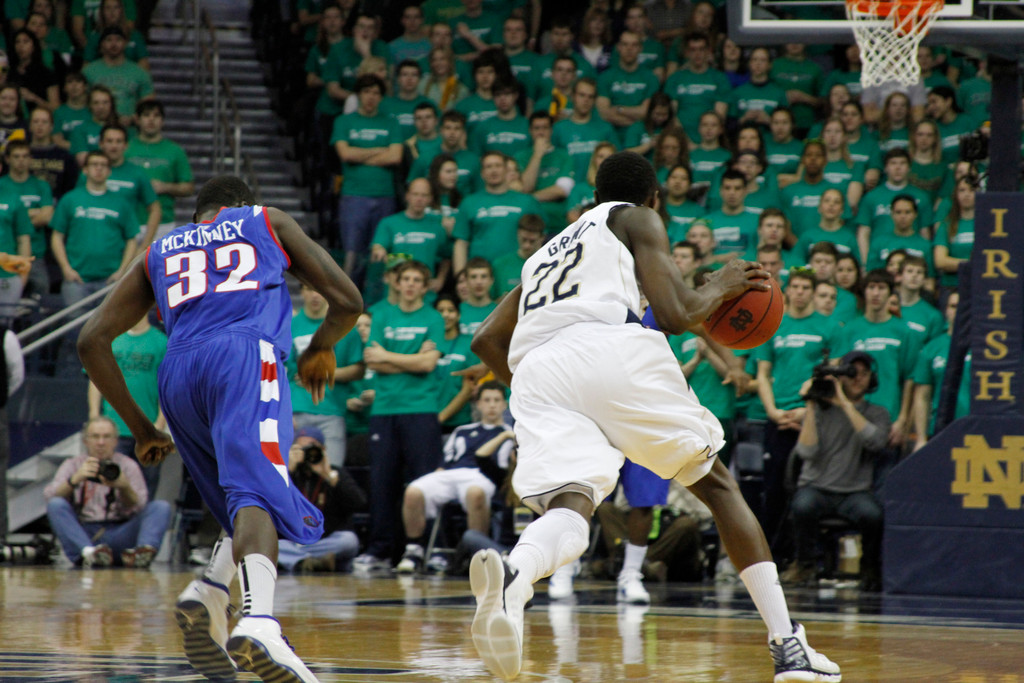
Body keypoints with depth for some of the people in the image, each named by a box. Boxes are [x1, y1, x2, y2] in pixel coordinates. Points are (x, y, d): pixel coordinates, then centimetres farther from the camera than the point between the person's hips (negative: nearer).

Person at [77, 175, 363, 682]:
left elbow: (92, 341, 24)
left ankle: (207, 595, -7)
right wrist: (320, 349, 43)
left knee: (251, 500, 20)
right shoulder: (267, 222, 28)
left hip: (177, 374, 4)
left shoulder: (158, 254, 33)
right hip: (246, 355, -4)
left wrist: (139, 427, 29)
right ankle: (257, 620, -47)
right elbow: (347, 301, 23)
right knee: (260, 492, -22)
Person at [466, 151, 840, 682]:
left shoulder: (548, 252, 39)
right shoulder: (638, 220, 22)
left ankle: (511, 577, -56)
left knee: (569, 505, -17)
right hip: (612, 346, -4)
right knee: (715, 483, 16)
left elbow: (486, 340, 32)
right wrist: (721, 287, 27)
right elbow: (675, 315, 7)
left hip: (536, 370, 4)